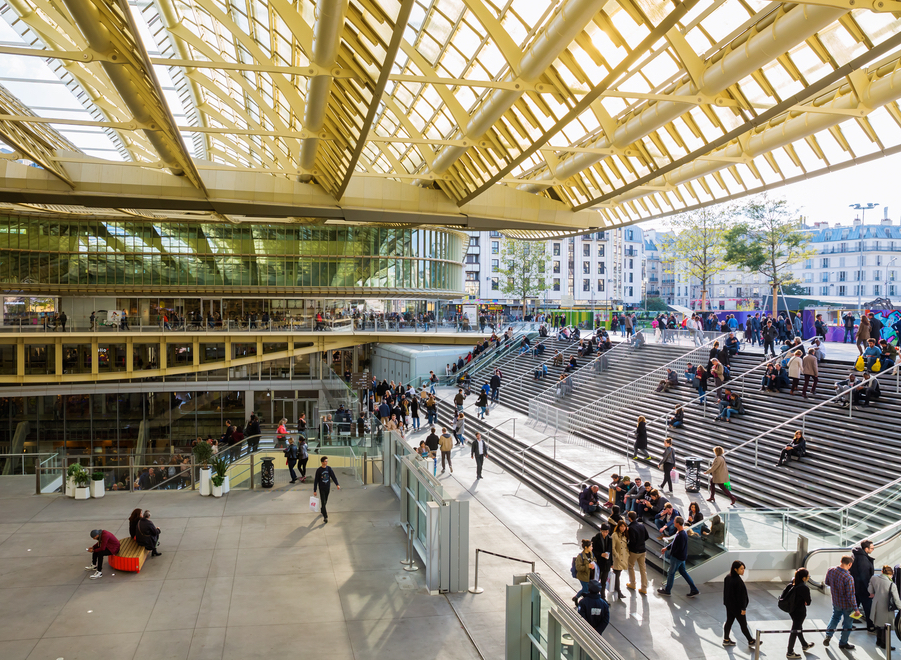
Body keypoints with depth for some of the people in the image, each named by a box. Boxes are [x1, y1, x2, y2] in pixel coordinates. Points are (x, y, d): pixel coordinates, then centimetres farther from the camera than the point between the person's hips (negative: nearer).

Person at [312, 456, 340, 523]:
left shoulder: (329, 469, -3)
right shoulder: (319, 470, -13)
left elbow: (333, 476, -2)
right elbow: (316, 481, -8)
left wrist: (337, 484, -14)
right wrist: (314, 490, -7)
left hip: (328, 487, 4)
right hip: (321, 488, -4)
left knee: (325, 501, 17)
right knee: (323, 502, -6)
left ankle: (322, 509, 45)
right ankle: (325, 517, -5)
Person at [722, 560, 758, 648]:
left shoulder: (727, 578, -2)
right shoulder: (738, 581, -28)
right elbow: (741, 595, -23)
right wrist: (743, 608, -14)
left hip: (729, 605, 8)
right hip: (737, 607, -8)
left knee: (729, 621, 17)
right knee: (743, 624, 9)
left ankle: (726, 640, 26)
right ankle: (751, 641, 27)